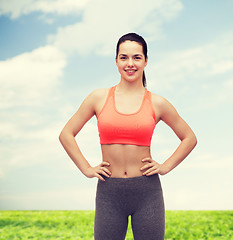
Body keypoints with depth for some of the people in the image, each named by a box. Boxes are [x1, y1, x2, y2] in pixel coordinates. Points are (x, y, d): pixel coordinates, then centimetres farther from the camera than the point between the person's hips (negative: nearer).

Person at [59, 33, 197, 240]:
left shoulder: (157, 103, 1)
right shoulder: (99, 98, 2)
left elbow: (189, 138, 13)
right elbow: (66, 135, 9)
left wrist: (165, 167, 4)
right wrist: (86, 168, 3)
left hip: (147, 191, 0)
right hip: (109, 191, 0)